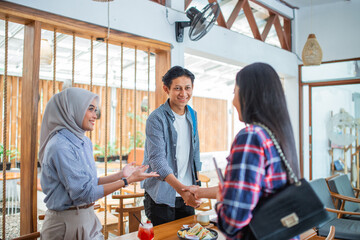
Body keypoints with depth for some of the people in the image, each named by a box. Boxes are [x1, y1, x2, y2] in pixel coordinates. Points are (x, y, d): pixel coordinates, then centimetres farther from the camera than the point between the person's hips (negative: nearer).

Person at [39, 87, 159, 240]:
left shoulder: (84, 142, 6)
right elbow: (85, 193, -22)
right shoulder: (61, 146, -21)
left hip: (87, 219, 8)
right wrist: (128, 180, -20)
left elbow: (90, 182, 8)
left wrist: (121, 175, -1)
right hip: (68, 224, -8)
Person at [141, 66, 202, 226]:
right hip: (161, 196, -6)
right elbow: (157, 159, -24)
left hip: (187, 195, 6)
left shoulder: (192, 115, 7)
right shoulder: (156, 118, -15)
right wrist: (181, 188, -35)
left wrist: (195, 186, 12)